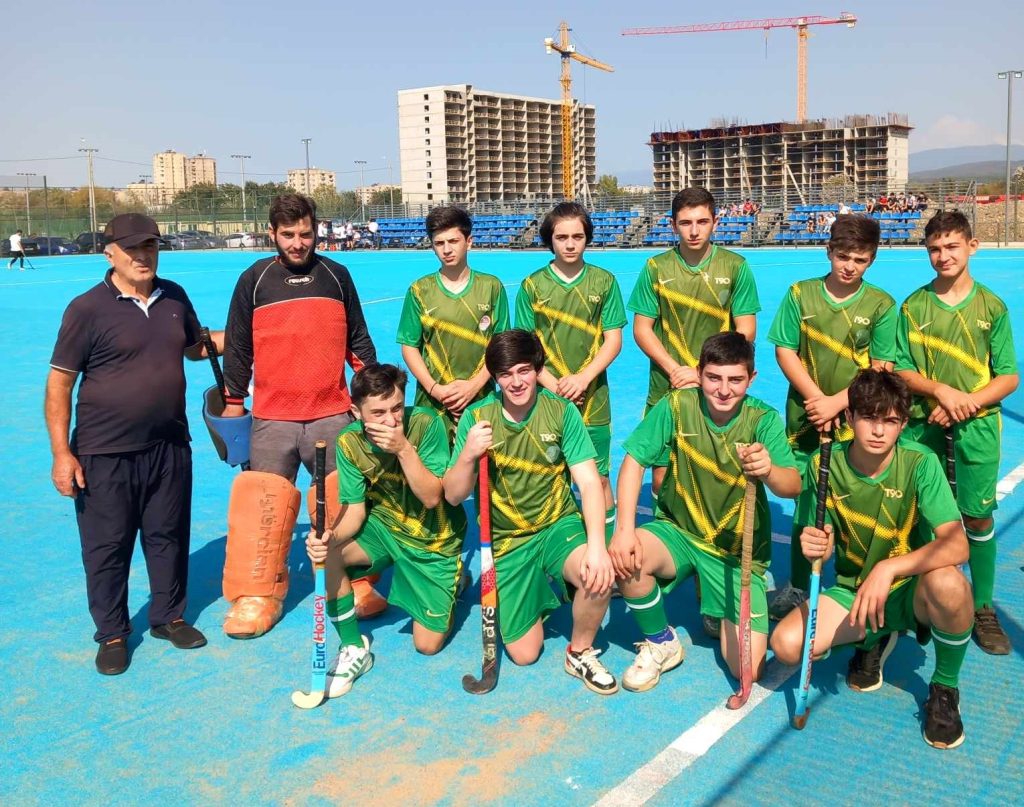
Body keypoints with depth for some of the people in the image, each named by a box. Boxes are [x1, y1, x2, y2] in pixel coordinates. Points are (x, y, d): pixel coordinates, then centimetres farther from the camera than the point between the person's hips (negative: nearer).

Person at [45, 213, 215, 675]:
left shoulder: (174, 298, 5)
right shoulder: (88, 309, -10)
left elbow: (195, 346, 23)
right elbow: (59, 382, -8)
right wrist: (61, 453, -13)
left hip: (169, 447, 5)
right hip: (105, 455, -4)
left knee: (168, 536, 15)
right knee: (107, 547, 7)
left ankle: (168, 616, 33)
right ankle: (112, 634, 22)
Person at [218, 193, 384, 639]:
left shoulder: (336, 276, 7)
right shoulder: (254, 280, 3)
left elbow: (358, 340, 13)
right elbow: (237, 346, 8)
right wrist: (233, 400, 9)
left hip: (333, 413, 1)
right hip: (272, 417, 0)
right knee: (263, 503, -2)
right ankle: (256, 596, 8)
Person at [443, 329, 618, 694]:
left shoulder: (561, 411, -10)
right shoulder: (477, 417, -8)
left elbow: (589, 482, -15)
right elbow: (453, 496, -7)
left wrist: (597, 545, -30)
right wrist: (468, 455, -28)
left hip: (559, 526, -1)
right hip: (506, 540, 1)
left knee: (599, 577, -33)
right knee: (524, 653, 1)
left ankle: (580, 652, -1)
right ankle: (534, 598, 36)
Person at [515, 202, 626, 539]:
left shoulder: (604, 282, 2)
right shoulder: (532, 286, 1)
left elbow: (613, 340, 1)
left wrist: (583, 378, -13)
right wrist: (553, 385, -11)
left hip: (593, 400, 0)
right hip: (546, 398, 0)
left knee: (598, 479, 6)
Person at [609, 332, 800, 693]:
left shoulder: (764, 420, -13)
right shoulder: (677, 406, -12)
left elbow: (792, 487, -25)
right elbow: (634, 460, -12)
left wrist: (769, 471, -49)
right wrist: (624, 528, -25)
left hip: (739, 551, 0)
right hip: (678, 531, 1)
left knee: (748, 670, -11)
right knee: (625, 557, -33)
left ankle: (722, 612, 26)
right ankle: (661, 643, -3)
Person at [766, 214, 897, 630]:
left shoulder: (881, 305, -1)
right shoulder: (800, 294, 1)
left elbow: (880, 370, -4)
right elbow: (784, 351, 0)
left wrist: (836, 403, -15)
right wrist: (815, 397, -11)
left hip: (857, 424, -1)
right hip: (806, 419, 1)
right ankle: (797, 587, 24)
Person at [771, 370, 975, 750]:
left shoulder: (920, 463, -18)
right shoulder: (823, 465, -11)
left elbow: (957, 545, -28)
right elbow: (822, 543, -3)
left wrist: (888, 569, -41)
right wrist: (814, 546, -28)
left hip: (910, 588, -2)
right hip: (851, 590, 2)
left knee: (948, 585, -38)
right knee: (786, 644, -22)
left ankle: (944, 689, -5)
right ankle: (873, 639, 13)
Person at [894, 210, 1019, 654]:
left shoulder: (992, 307, 1)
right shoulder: (913, 306, 2)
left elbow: (1009, 377, 1)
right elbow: (900, 371, 1)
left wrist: (967, 402, -14)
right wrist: (939, 390, -16)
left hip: (976, 427, 0)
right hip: (921, 426, 1)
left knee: (978, 517, 3)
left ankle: (983, 608, 18)